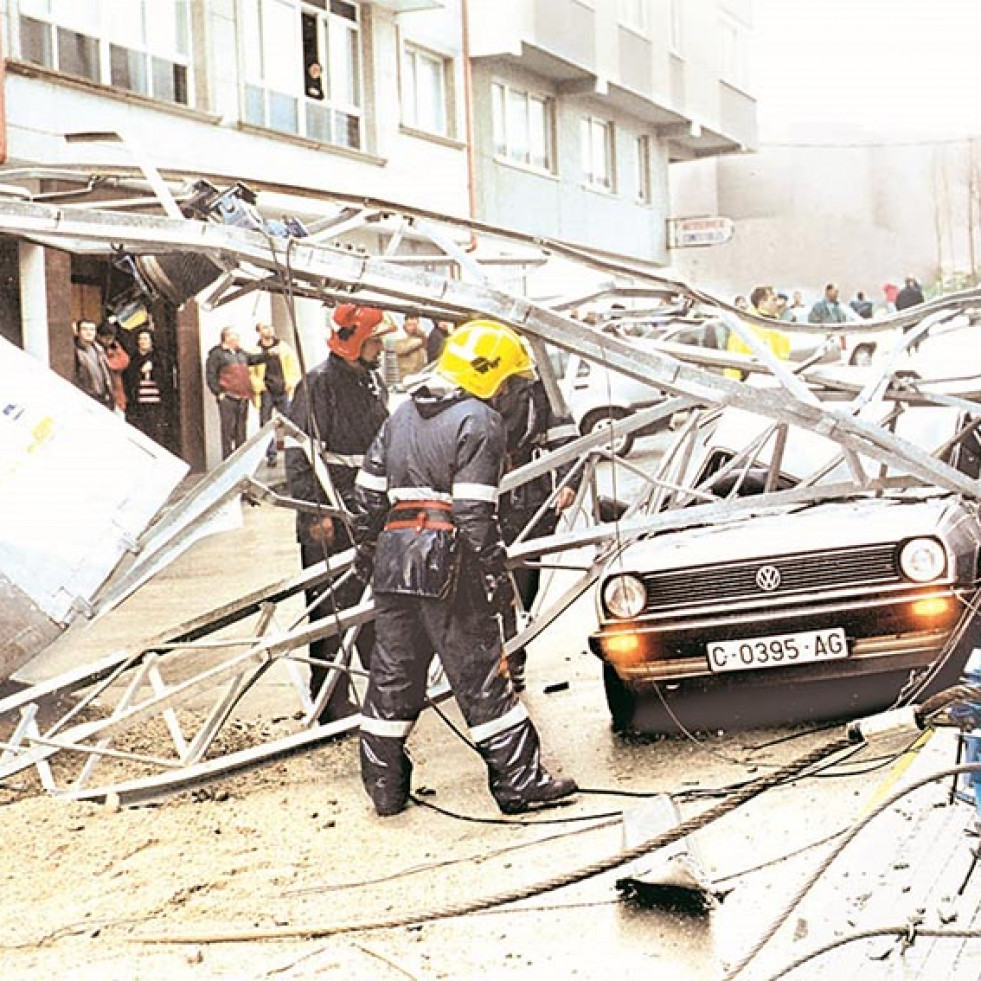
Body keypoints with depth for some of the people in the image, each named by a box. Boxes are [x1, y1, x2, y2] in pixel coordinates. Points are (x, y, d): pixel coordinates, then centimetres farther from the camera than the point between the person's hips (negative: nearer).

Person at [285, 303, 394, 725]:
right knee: (331, 609, -3)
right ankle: (332, 704, 4)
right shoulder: (318, 384, -13)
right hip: (330, 516, -8)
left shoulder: (373, 380, 13)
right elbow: (298, 453, -16)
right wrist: (314, 512, -19)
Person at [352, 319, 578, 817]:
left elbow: (370, 487, 16)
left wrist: (367, 547, 25)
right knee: (481, 677, 0)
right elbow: (475, 510, -16)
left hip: (393, 557, 7)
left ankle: (384, 786, 18)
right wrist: (496, 574, -13)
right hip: (447, 565, -7)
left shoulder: (402, 414, 16)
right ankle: (519, 780, 7)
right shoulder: (479, 421, -9)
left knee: (393, 674, 12)